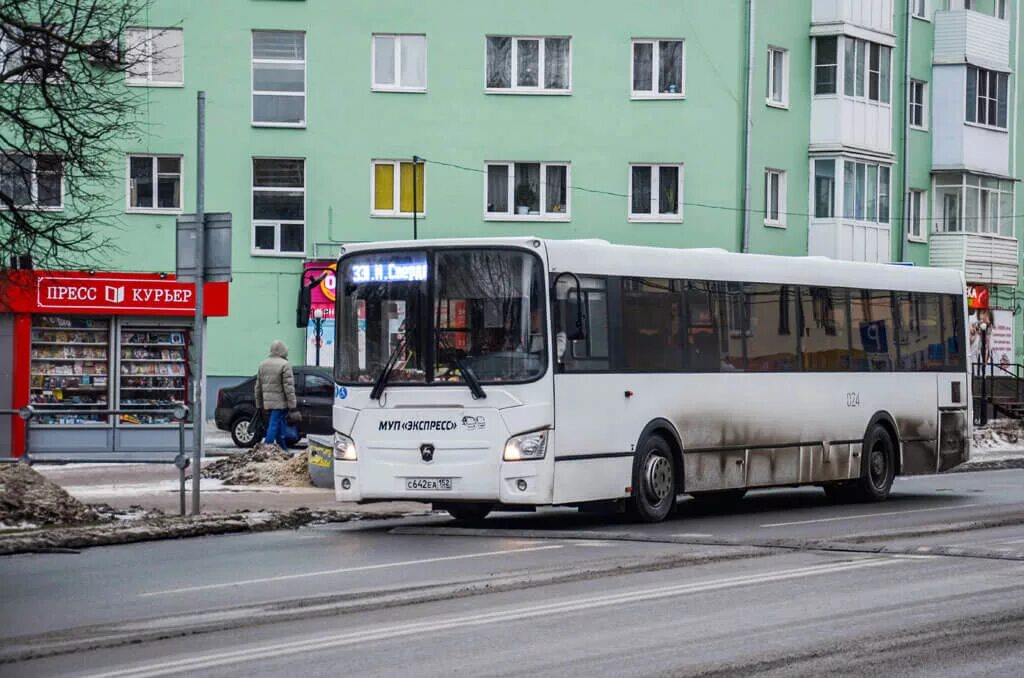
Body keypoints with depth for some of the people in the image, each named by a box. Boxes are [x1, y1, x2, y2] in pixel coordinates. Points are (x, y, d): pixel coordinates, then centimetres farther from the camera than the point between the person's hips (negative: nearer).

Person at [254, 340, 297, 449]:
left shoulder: (263, 365, 13)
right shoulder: (284, 365, -10)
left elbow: (258, 387, 17)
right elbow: (289, 387, -14)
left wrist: (259, 404, 23)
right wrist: (292, 404, -13)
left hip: (267, 402, 7)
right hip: (280, 402, -7)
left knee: (281, 423, 16)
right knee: (274, 425, -7)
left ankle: (283, 447, 20)